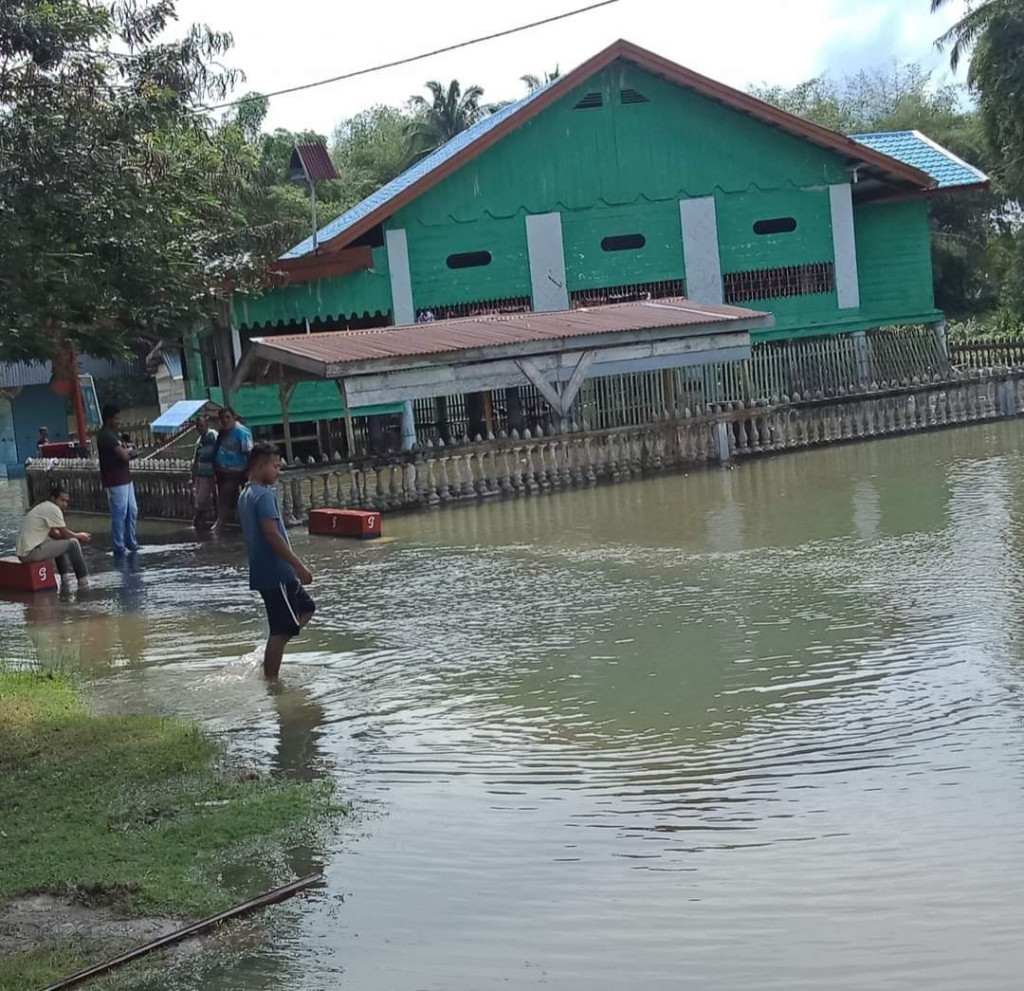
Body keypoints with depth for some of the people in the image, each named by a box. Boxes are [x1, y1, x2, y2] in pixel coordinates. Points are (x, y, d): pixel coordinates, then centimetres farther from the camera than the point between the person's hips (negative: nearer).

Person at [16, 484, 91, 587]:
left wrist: (77, 536, 11)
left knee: (59, 541, 29)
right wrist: (80, 536, 12)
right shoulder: (53, 509, -12)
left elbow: (53, 533, 22)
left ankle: (64, 579, 27)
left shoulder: (43, 507, 17)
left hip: (22, 552, 10)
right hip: (31, 553, -10)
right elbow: (65, 534, -8)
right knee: (73, 543, -9)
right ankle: (84, 583, -2)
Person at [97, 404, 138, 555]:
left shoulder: (115, 433, 16)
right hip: (115, 481, -10)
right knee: (120, 514, -6)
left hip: (125, 478, 10)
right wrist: (128, 450, -1)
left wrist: (126, 452, 0)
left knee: (132, 511, 14)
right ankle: (119, 548, 0)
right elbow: (123, 454, -23)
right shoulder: (105, 435, -16)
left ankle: (131, 543, 23)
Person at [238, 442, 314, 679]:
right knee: (281, 631, -5)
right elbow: (272, 535, -26)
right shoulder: (264, 495, -16)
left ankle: (270, 654, 13)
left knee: (306, 608, 20)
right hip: (276, 573, -10)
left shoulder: (246, 495, 14)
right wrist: (299, 566, -24)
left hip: (262, 571, 10)